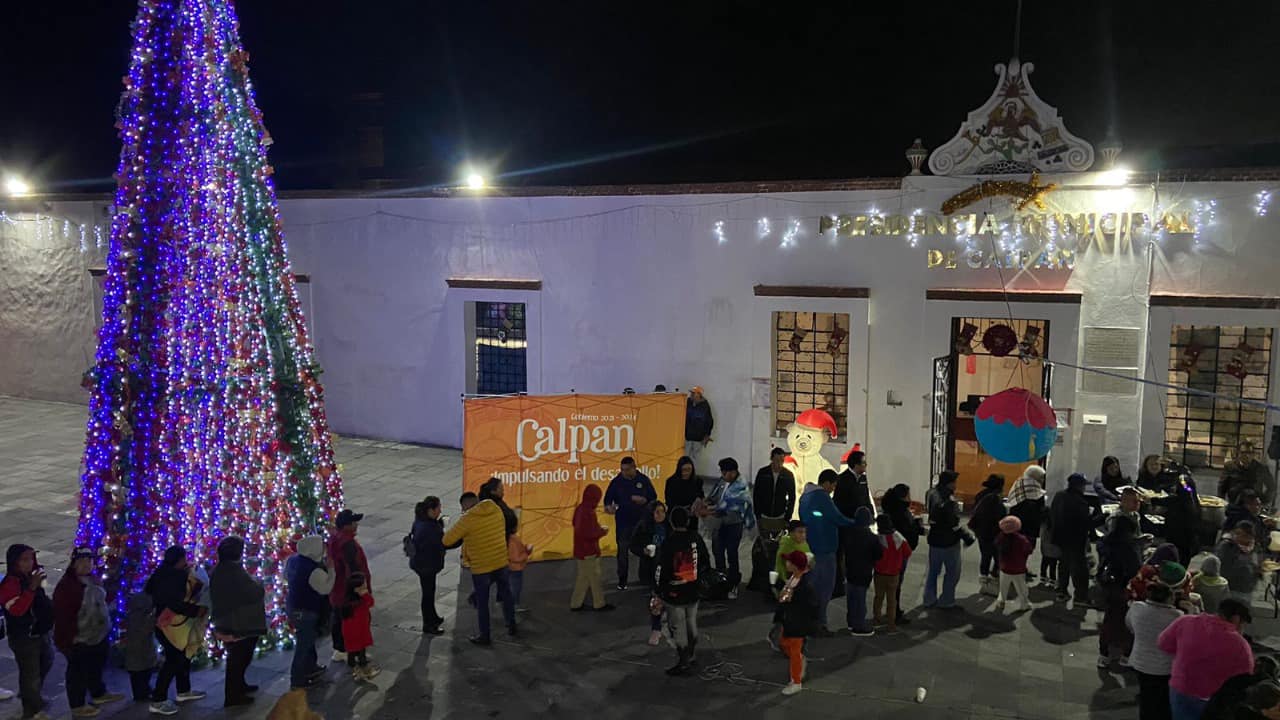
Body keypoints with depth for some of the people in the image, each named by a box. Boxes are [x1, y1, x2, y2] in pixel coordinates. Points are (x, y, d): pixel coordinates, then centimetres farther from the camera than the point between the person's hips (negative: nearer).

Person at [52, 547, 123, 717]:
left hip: (98, 635, 9)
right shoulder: (66, 586, -22)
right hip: (80, 639, -9)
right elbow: (62, 616, -23)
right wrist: (67, 639, -23)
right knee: (78, 672, 5)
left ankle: (98, 694, 41)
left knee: (96, 667, 24)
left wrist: (106, 625, 21)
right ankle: (77, 706, 18)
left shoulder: (93, 580, 7)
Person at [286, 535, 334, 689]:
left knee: (307, 639, 27)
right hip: (306, 611, -9)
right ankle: (297, 680, 17)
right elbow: (326, 588, -23)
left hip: (293, 606, 9)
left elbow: (286, 576, 14)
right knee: (304, 645, 6)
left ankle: (310, 667, 45)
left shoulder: (292, 559, -4)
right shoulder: (314, 570, -30)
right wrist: (331, 568, -20)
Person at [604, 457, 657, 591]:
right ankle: (622, 580, 12)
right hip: (623, 522, -1)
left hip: (641, 521, 1)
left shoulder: (643, 480, -3)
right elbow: (608, 498, -2)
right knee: (622, 551, 2)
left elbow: (653, 496, 5)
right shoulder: (617, 481, -6)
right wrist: (609, 506, -23)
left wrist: (645, 500, -16)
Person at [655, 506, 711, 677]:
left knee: (678, 629, 5)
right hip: (693, 592, 6)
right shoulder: (696, 539, -2)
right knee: (692, 624, 21)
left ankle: (683, 664, 12)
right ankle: (692, 657, 34)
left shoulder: (669, 543, -19)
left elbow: (661, 570, -17)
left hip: (674, 594, -5)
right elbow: (705, 564, 8)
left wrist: (660, 591, -5)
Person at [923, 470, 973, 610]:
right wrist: (966, 536, -14)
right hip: (949, 541, -8)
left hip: (934, 539, 8)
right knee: (953, 572, 10)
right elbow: (953, 523, -25)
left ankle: (929, 599, 27)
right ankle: (946, 601, 17)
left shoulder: (932, 494, 1)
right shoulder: (948, 499, -26)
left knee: (933, 571, 19)